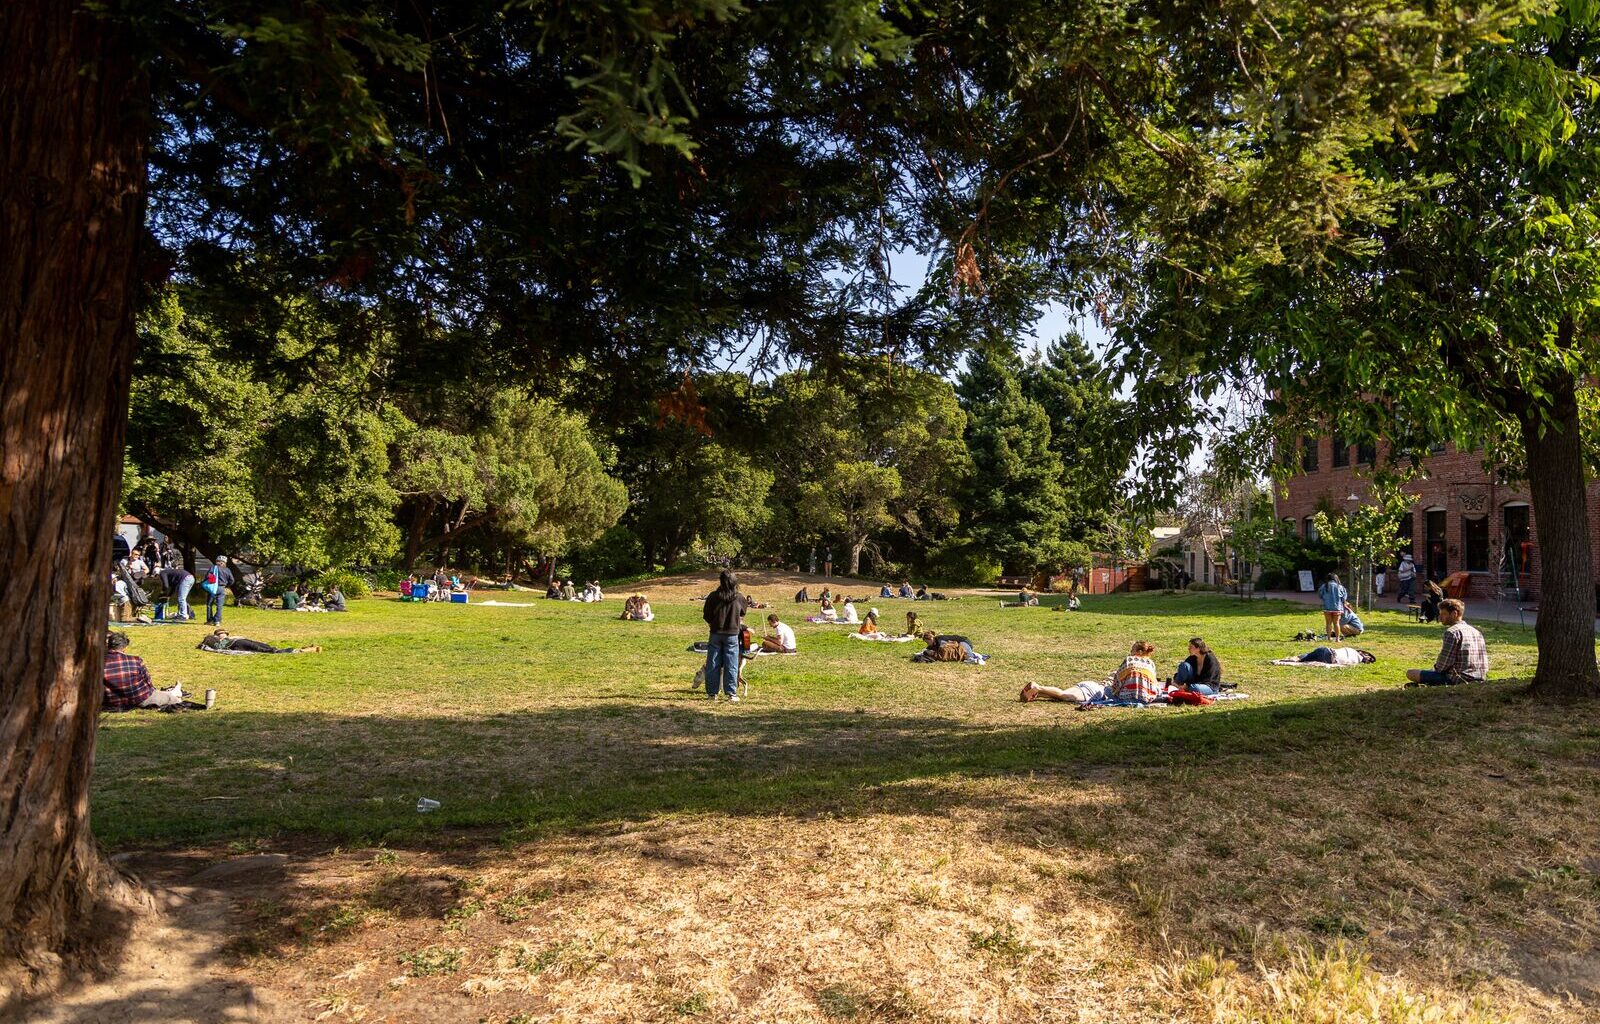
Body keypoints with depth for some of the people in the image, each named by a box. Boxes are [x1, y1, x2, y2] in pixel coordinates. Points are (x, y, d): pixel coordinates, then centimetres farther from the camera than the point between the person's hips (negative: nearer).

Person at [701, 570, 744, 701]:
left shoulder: (713, 596, -10)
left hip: (716, 633, 0)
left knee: (713, 664, 9)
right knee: (731, 665, 6)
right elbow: (743, 612, 10)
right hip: (732, 634, 0)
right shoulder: (738, 597, -8)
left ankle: (712, 693, 13)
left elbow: (706, 615, -3)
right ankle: (731, 693, 5)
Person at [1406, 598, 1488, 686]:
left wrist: (1436, 666, 7)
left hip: (1458, 681, -9)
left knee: (1410, 673, -8)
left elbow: (1444, 663, -17)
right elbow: (1485, 664, 19)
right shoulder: (1476, 631, 14)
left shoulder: (1452, 632, -12)